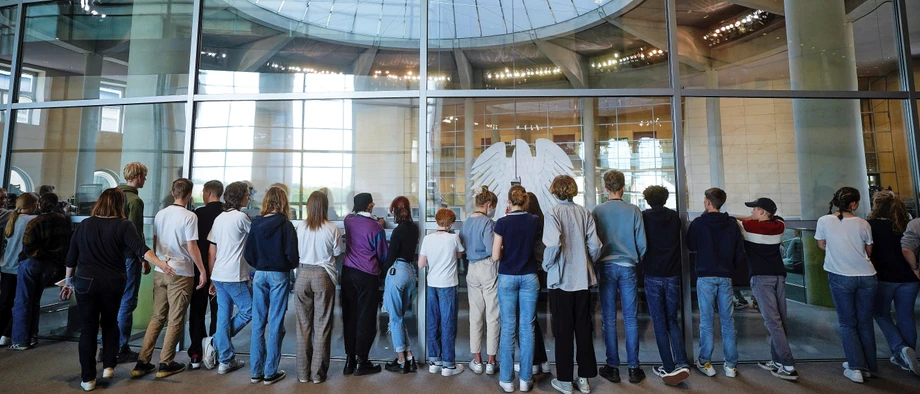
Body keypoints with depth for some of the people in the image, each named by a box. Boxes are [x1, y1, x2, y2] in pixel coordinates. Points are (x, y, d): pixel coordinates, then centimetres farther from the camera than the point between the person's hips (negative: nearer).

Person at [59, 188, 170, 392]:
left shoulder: (84, 225, 5)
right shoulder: (124, 225, -6)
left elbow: (71, 258, 10)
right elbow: (140, 248, -21)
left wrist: (69, 281, 20)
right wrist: (160, 264, -27)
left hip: (86, 282, 1)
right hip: (113, 283, -1)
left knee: (88, 328, 8)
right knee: (110, 323, 20)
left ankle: (88, 379, 12)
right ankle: (109, 366, 20)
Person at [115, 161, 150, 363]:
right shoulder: (135, 200, -15)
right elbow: (136, 233, -18)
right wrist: (144, 259, -13)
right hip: (129, 256, -8)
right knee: (127, 303, 0)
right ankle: (121, 350, 7)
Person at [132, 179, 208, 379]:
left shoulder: (160, 214, 7)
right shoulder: (189, 216, -14)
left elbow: (154, 242, 14)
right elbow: (192, 248, -14)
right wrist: (202, 271, -7)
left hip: (160, 272, 6)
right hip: (181, 273, -6)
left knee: (157, 317, 15)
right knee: (175, 320, 6)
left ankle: (142, 362, 17)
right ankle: (166, 364, 14)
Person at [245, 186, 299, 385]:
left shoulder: (256, 224, 1)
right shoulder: (285, 225, -11)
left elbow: (248, 254, 2)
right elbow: (292, 255, -13)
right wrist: (290, 267, 7)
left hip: (259, 275, 4)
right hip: (279, 276, -4)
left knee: (258, 322, 11)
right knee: (275, 324, 4)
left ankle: (256, 372, 20)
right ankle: (270, 373, 12)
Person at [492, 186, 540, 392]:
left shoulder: (502, 222, -10)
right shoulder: (535, 221, -2)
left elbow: (495, 257, -11)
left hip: (507, 278, -2)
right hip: (529, 277, 2)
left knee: (508, 327, 6)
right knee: (527, 327, 8)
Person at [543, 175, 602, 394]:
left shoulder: (554, 213, -11)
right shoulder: (585, 213, 1)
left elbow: (553, 245, -24)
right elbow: (595, 246, -2)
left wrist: (546, 265, -6)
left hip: (561, 280, -4)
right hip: (583, 279, 4)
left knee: (563, 332, 7)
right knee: (583, 330, 14)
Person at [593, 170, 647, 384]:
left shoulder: (597, 211, -4)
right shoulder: (634, 210, -3)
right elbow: (642, 243, -1)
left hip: (606, 267, 0)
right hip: (627, 267, 0)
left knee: (609, 319, 7)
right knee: (631, 319, 8)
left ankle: (613, 367, 14)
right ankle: (633, 368, 16)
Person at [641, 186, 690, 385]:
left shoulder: (644, 217, -4)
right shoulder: (675, 217, 5)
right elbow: (678, 243, 18)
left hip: (653, 277, -3)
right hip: (673, 276, 3)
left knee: (660, 324, 6)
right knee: (673, 321, 14)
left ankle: (668, 368, 8)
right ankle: (682, 363, 1)